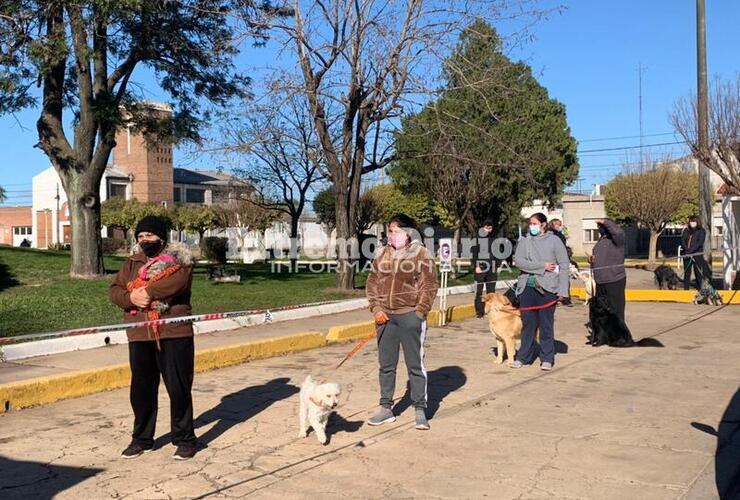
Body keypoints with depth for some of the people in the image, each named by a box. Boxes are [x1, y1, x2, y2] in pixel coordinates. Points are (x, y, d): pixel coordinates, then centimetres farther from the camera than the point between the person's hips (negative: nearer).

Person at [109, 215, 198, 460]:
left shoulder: (178, 258, 0)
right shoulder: (131, 263, 15)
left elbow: (178, 281, -20)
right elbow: (114, 291, 6)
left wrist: (148, 291, -19)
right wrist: (131, 297, -14)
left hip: (174, 332, -4)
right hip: (140, 335, 5)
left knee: (178, 387, 1)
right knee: (141, 389, 12)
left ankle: (184, 439, 14)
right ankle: (141, 438, 27)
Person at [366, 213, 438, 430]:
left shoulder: (421, 254, -4)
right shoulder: (382, 254, 8)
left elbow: (429, 286, -5)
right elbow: (372, 283, 11)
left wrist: (418, 314, -11)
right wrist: (376, 309, -1)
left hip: (410, 316, -4)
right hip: (385, 316, 4)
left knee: (415, 364, 2)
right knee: (385, 365, 11)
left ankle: (420, 410, 13)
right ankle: (386, 408, 23)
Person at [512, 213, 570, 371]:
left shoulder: (554, 240, 1)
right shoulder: (524, 241, 7)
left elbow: (564, 265, -2)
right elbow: (518, 261, -6)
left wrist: (563, 291, -9)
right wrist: (542, 266, -14)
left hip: (547, 288, -2)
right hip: (527, 287, 2)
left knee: (546, 325, 3)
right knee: (527, 324, 7)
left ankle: (547, 359, 12)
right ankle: (524, 357, 16)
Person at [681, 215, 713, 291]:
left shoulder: (701, 231, 2)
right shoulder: (686, 230, 13)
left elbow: (699, 242, -10)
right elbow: (682, 240, 5)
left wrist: (691, 250, -19)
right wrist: (686, 249, -12)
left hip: (697, 254, -3)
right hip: (687, 254, 3)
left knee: (698, 272, -3)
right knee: (686, 272, 3)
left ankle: (699, 289, 1)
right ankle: (686, 289, 6)